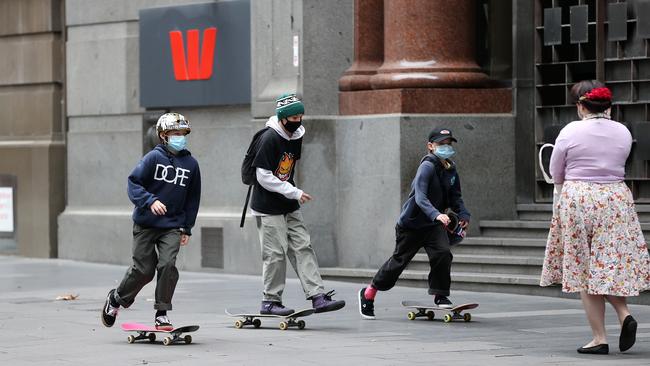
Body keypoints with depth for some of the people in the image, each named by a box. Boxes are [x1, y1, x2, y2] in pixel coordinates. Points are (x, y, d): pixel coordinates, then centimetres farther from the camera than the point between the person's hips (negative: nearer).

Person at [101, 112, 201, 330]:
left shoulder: (191, 164, 4)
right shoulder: (154, 157, -7)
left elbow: (193, 198, 13)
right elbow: (134, 183, -10)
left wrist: (187, 229, 11)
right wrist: (150, 200, -26)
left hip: (172, 226, 2)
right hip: (146, 223, -2)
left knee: (167, 265, -16)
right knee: (144, 269, 1)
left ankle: (162, 314, -3)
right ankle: (116, 298, 28)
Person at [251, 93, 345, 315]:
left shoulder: (296, 137, 6)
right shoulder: (269, 139, -18)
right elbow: (264, 177, -20)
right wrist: (294, 192, -19)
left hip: (289, 207, 7)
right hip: (268, 208, -7)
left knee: (303, 248, 0)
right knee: (276, 253, -5)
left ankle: (317, 296, -3)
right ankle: (270, 301, 6)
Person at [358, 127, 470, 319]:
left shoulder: (451, 170, 2)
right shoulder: (427, 167, -22)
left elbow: (455, 197, 14)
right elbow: (420, 197, -35)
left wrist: (463, 215, -4)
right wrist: (436, 215, -50)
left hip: (432, 224, 6)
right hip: (410, 224, -5)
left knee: (443, 253, -19)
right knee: (399, 260, 4)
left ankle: (440, 295, -3)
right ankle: (368, 294, 23)